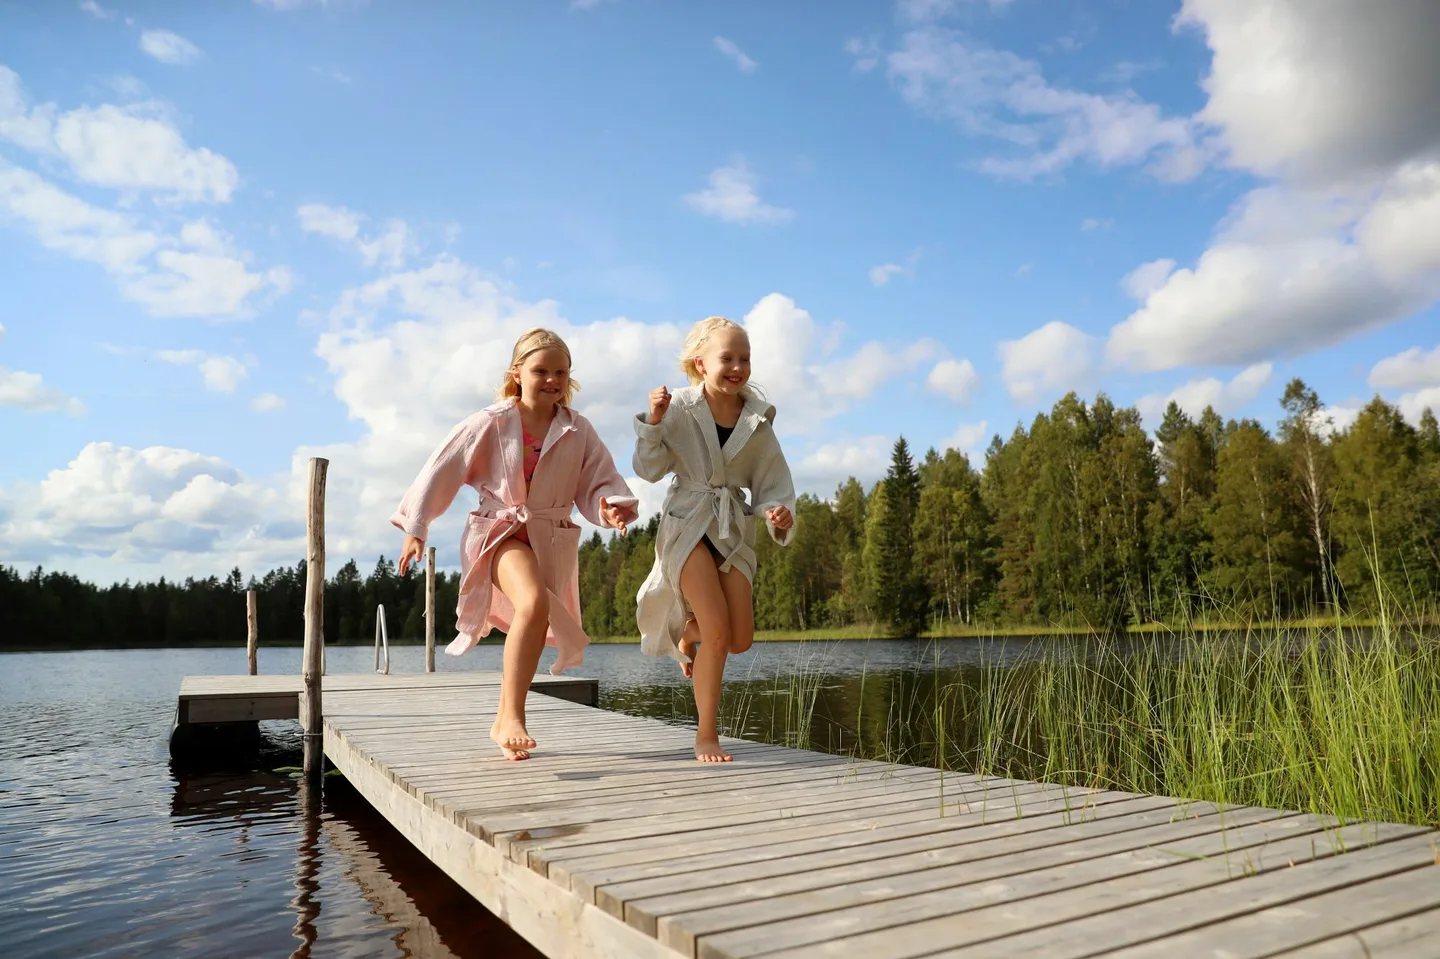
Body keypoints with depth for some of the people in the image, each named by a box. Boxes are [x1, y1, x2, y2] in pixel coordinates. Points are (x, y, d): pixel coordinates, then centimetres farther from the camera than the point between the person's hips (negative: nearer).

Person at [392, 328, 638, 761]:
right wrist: (415, 529, -1)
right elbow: (441, 471, -1)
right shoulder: (490, 424, -4)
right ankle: (513, 717, -27)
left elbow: (599, 483, 2)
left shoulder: (578, 431, 2)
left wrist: (611, 508, -22)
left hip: (551, 539, 4)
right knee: (533, 602, -32)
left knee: (531, 629, 10)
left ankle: (502, 723, 31)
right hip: (500, 530, -4)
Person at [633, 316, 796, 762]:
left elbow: (773, 481, 4)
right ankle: (706, 736, 3)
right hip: (688, 522, -4)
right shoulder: (680, 407, -8)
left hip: (734, 528, 4)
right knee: (717, 631, -14)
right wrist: (654, 422, -20)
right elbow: (649, 470, -6)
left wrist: (780, 512, -16)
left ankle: (690, 631, 37)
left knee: (740, 640, 1)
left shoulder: (757, 420, 1)